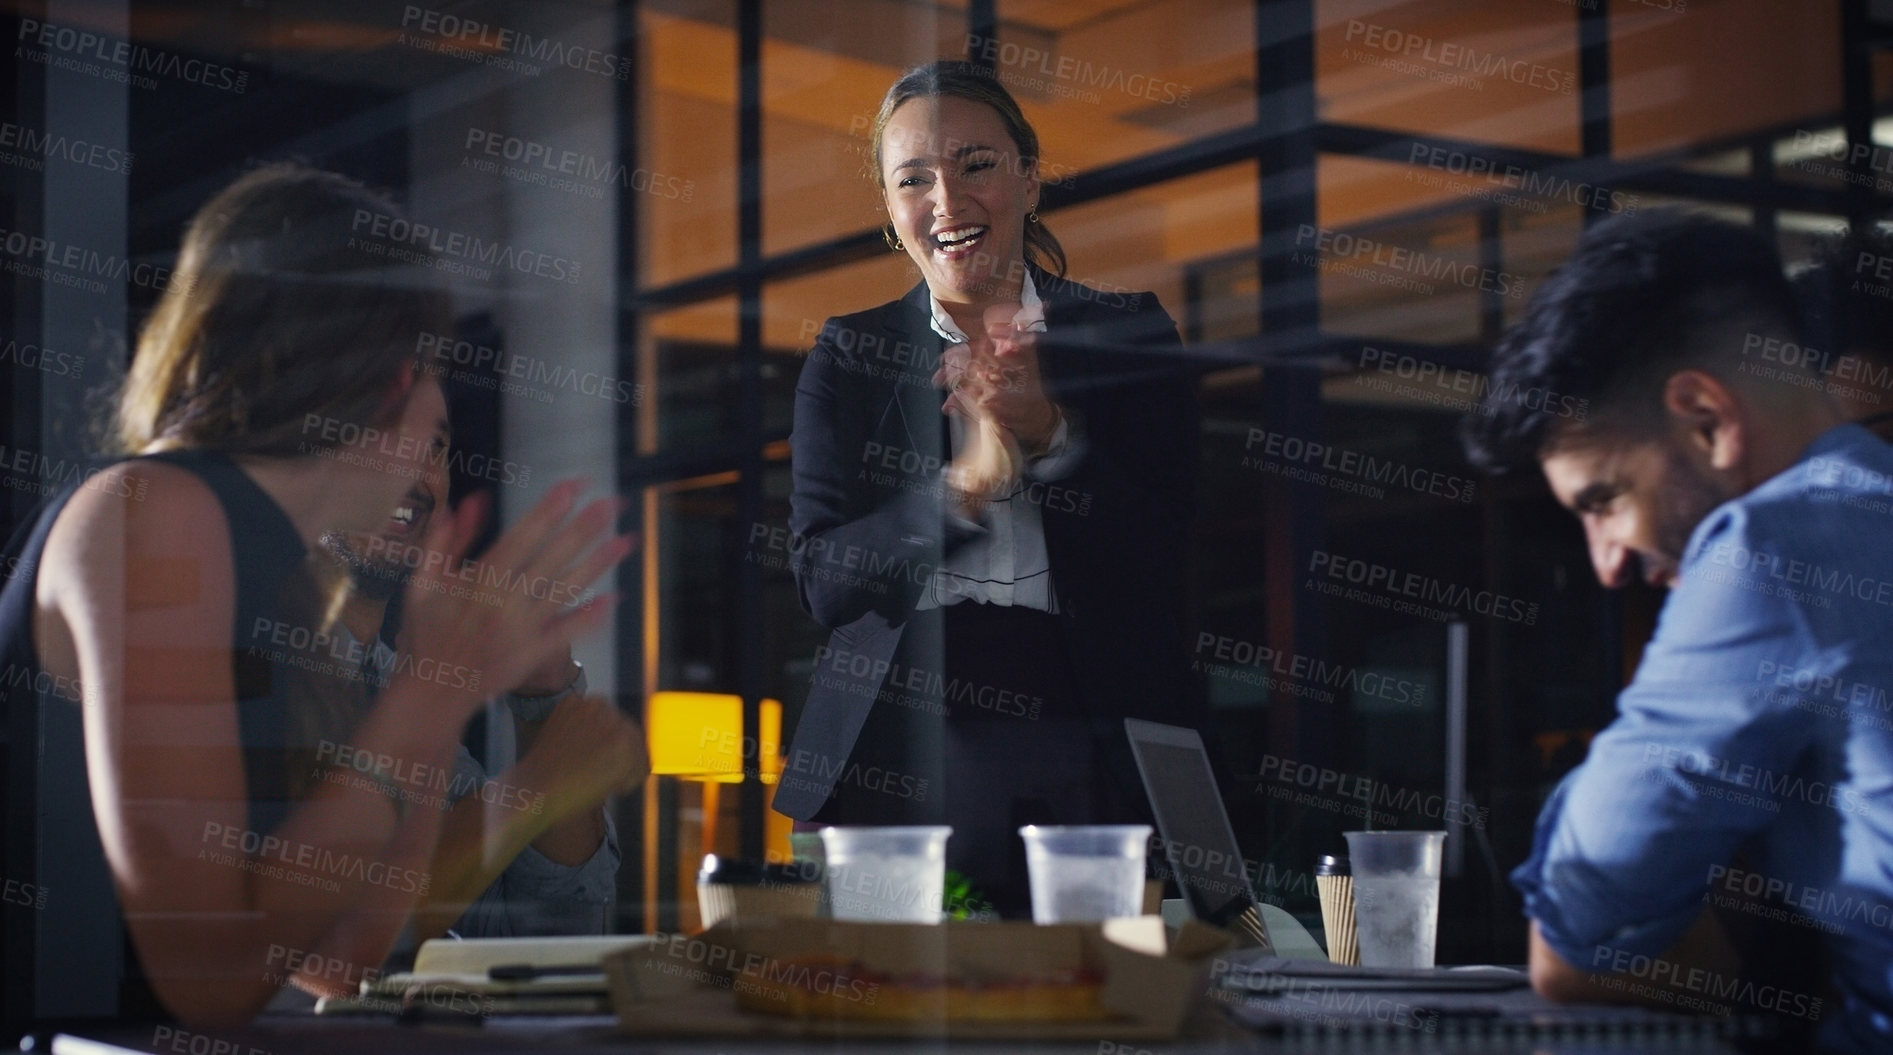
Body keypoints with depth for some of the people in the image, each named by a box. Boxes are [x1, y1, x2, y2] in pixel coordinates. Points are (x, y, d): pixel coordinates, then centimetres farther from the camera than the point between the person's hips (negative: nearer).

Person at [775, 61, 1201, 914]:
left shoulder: (1127, 334, 7)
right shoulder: (848, 356, 9)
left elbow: (1161, 564, -2)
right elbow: (822, 582, -1)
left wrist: (1048, 431, -15)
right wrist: (966, 483, -16)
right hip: (896, 769, 0)